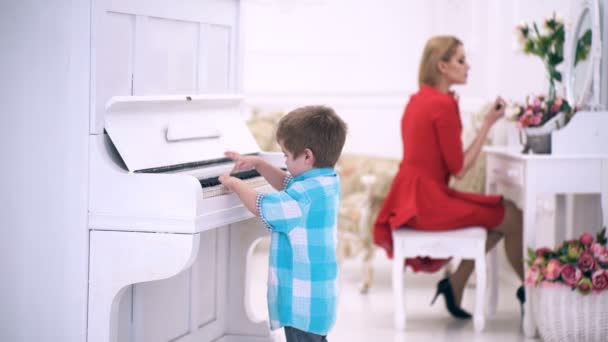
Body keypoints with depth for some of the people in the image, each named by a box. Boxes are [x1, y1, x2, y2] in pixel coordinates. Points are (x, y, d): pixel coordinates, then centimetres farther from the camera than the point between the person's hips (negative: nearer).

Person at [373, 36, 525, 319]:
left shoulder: (418, 99, 12)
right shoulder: (443, 104, -16)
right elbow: (459, 169, -15)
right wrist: (488, 123, -10)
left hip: (413, 197, 10)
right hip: (428, 201, -10)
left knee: (501, 212, 17)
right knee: (513, 217, -1)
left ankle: (455, 285, 15)